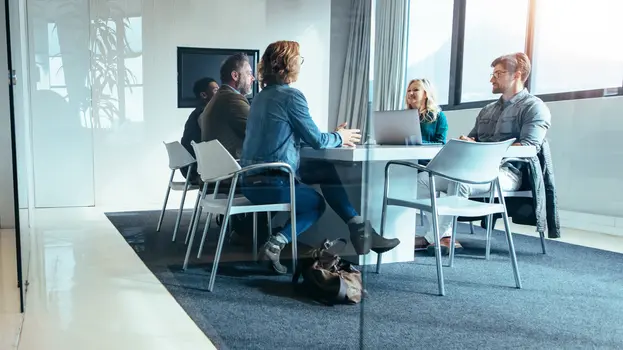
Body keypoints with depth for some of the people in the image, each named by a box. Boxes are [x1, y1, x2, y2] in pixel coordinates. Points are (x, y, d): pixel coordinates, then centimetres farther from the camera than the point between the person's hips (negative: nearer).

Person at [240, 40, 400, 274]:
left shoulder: (263, 95, 14)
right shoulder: (291, 95, -13)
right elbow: (316, 141, -10)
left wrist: (334, 137, 20)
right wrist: (339, 138, 11)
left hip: (251, 180, 8)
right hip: (271, 183, -8)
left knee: (326, 171, 17)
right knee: (317, 204, 21)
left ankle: (359, 231, 15)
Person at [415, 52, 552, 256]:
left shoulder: (534, 107, 1)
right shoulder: (488, 110, 26)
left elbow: (528, 147, -14)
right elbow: (472, 140, 23)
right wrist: (465, 143, -4)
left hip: (507, 171, -8)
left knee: (460, 181, -37)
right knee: (423, 179, -12)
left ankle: (433, 238, -24)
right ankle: (445, 237, -17)